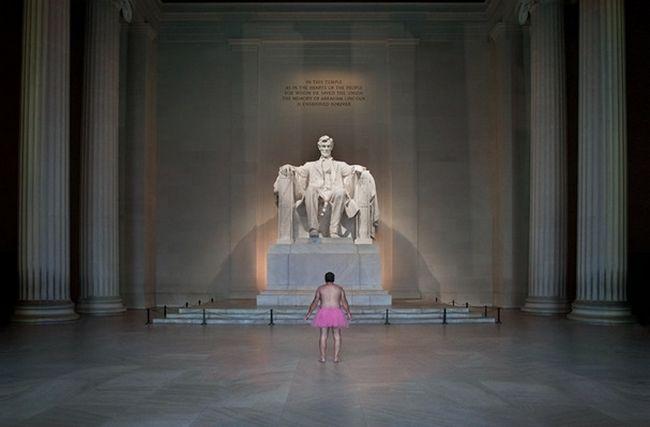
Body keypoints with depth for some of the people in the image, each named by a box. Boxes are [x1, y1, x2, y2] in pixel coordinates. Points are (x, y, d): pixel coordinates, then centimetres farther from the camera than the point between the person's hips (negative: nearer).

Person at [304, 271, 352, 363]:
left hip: (324, 314, 0)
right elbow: (345, 303, 5)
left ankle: (322, 358, 5)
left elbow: (314, 303, 3)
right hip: (336, 314, 0)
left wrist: (308, 314, 13)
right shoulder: (339, 288, 4)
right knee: (337, 336, 8)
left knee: (323, 336, 5)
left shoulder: (320, 288, 3)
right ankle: (336, 358, 6)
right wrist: (348, 313, 19)